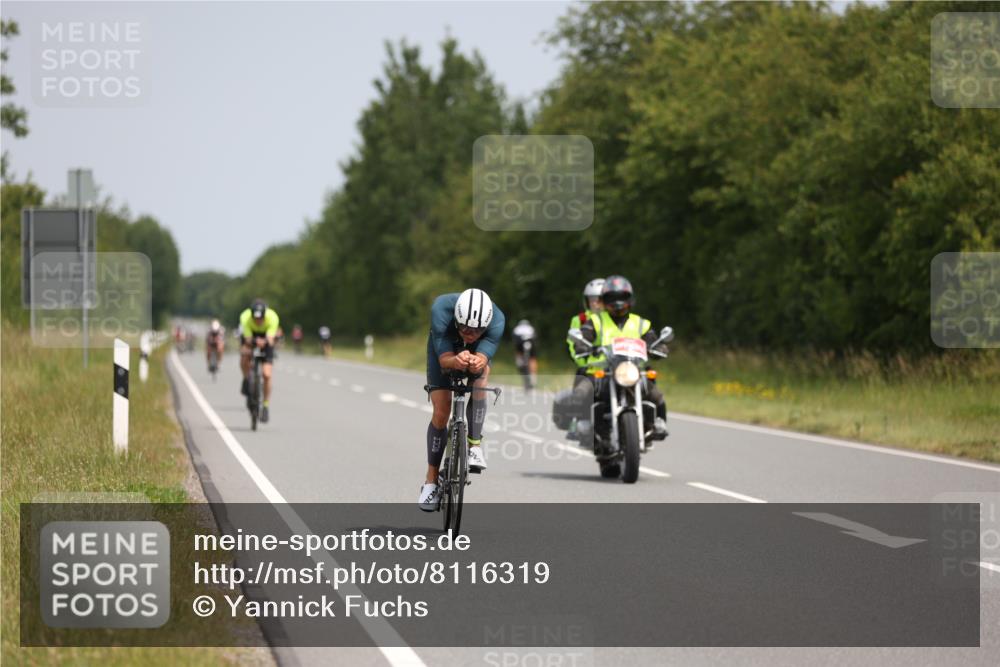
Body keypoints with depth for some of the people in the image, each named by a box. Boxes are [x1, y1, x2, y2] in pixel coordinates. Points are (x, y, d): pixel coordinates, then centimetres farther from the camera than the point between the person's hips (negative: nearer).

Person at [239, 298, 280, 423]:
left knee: (267, 374, -13)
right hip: (250, 335, 0)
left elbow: (270, 341, -40)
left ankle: (266, 406, 1)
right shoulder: (245, 318, -34)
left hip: (266, 337, 0)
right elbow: (248, 340, -37)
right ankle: (246, 380, -8)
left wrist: (264, 342, -62)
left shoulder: (272, 318, -34)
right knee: (245, 353, -35)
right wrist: (255, 342, -58)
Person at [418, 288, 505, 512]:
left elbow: (482, 359, -45)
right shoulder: (442, 309, -41)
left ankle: (475, 445, -22)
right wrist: (456, 361, -65)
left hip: (477, 351, 1)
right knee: (441, 412, -9)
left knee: (481, 373, -33)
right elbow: (444, 359, -42)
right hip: (444, 346, -1)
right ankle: (431, 481, 4)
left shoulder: (496, 320, -39)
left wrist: (476, 363, -69)